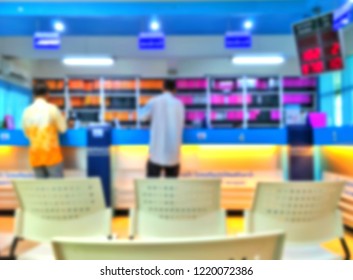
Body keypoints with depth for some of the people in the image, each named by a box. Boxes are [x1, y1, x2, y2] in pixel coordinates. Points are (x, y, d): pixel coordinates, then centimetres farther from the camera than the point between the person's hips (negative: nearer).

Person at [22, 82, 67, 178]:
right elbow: (63, 128, 1)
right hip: (51, 152, -4)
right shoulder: (52, 108, -7)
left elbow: (26, 132, 12)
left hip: (35, 154, 4)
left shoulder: (27, 111, 4)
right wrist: (61, 117, 19)